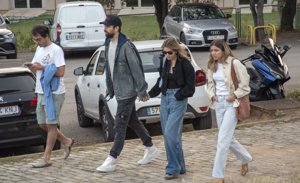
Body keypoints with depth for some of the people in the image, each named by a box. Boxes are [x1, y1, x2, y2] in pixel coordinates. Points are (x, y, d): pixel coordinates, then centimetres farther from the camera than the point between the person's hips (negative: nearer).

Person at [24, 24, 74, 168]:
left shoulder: (56, 50, -12)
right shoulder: (39, 49, 13)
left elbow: (60, 72, -19)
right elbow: (36, 70, 19)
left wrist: (42, 67, -18)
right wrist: (31, 66, -3)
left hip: (54, 93, -9)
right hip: (41, 92, 9)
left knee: (51, 124, -3)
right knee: (43, 124, 12)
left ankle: (46, 158, 1)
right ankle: (66, 141, 30)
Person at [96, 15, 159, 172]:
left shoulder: (126, 46, -19)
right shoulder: (108, 45, 8)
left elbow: (136, 69, -18)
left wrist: (142, 90, -17)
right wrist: (110, 88, 17)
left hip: (127, 92, -9)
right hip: (118, 91, 9)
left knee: (120, 125, -6)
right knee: (133, 122, 17)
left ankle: (112, 160, -2)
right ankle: (151, 149, 31)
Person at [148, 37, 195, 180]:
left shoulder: (185, 65, -10)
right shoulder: (165, 63, 8)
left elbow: (190, 87, -8)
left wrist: (178, 95, -12)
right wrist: (150, 93, 7)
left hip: (178, 101, -7)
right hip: (165, 99, 7)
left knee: (170, 134, -13)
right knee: (168, 135, 8)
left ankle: (173, 169, -3)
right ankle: (180, 166, 19)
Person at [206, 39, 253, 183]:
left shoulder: (234, 63, -14)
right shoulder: (212, 66, 7)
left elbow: (245, 83, -10)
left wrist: (235, 95, -17)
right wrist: (212, 94, 1)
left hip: (231, 104, -7)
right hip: (218, 104, 7)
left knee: (222, 141, -10)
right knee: (228, 139, 17)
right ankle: (246, 159, 42)